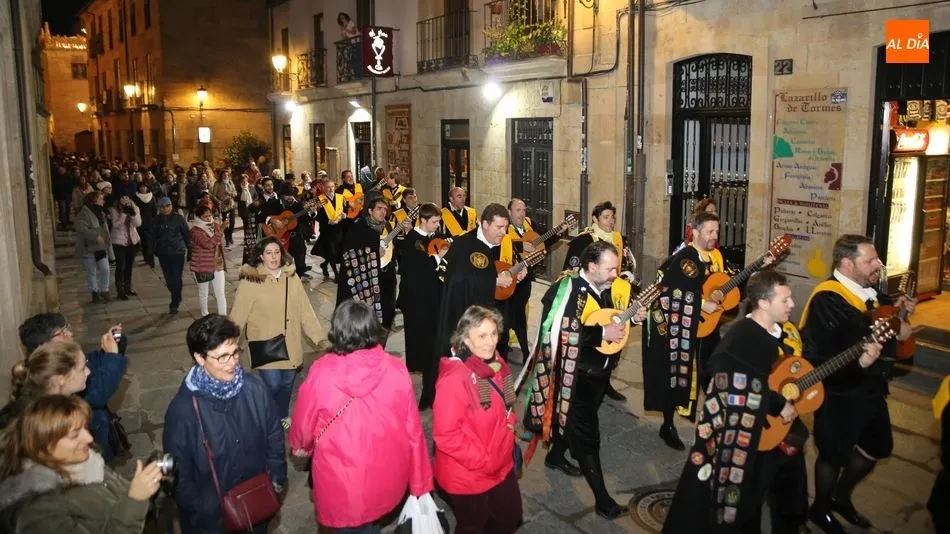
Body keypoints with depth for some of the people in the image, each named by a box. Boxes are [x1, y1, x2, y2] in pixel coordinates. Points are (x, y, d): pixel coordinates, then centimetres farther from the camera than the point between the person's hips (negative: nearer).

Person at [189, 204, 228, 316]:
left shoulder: (215, 225, 4)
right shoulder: (195, 231, -15)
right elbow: (208, 244, -30)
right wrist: (219, 231, -30)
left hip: (218, 265, 4)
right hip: (203, 266, -4)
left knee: (220, 293, -2)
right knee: (203, 293, 13)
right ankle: (205, 316, 32)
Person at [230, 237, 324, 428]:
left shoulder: (291, 277, -2)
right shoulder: (250, 280, -13)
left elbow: (305, 311, 1)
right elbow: (238, 315, -8)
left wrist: (319, 337, 1)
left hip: (290, 344, 4)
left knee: (287, 383, 14)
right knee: (272, 384, -5)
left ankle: (282, 417, 42)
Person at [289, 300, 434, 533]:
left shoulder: (321, 373, -21)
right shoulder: (396, 370, -16)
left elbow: (303, 425, -5)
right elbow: (413, 429, -8)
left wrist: (300, 445, 19)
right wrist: (420, 483, 6)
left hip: (341, 487, -2)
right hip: (387, 481, 2)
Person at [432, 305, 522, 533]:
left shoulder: (495, 364, -3)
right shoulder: (454, 379, -29)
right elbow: (446, 435, -27)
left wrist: (510, 426, -2)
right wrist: (483, 461, -22)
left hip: (501, 465, 7)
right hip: (467, 475, -7)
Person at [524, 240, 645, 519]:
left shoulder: (612, 286, -3)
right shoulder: (569, 290, -23)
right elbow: (558, 332, -32)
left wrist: (634, 316, -7)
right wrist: (602, 333, -30)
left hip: (602, 368, 8)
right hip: (577, 373, -7)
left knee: (576, 418, 25)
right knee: (586, 433, 0)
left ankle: (556, 456, 50)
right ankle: (602, 499, 10)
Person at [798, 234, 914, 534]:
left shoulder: (866, 291, 3)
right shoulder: (827, 300, -26)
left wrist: (895, 308, -1)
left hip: (871, 386, 9)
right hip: (840, 392, -9)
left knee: (878, 447, 22)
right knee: (835, 453, 10)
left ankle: (840, 496, 43)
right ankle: (820, 508, 35)